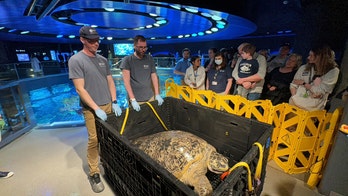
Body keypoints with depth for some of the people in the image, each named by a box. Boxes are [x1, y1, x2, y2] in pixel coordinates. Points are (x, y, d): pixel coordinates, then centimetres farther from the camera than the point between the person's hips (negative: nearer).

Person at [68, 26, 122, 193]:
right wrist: (96, 109, -16)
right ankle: (94, 174, 18)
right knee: (94, 140, 1)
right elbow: (80, 89, -12)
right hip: (92, 109, -5)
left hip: (108, 105, 5)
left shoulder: (103, 60, 11)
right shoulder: (76, 60, -6)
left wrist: (114, 102, 1)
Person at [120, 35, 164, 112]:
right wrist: (132, 100, -19)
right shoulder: (127, 60, -5)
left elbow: (154, 76, 6)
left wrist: (157, 94, -1)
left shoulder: (150, 59, 5)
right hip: (136, 100, -3)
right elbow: (126, 81, -11)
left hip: (150, 97, 4)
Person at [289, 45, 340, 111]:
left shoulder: (333, 71, -1)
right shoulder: (304, 68, 8)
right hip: (295, 102, 3)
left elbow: (319, 92, -9)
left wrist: (303, 83, -2)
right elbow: (293, 85, 4)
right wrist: (294, 98, -9)